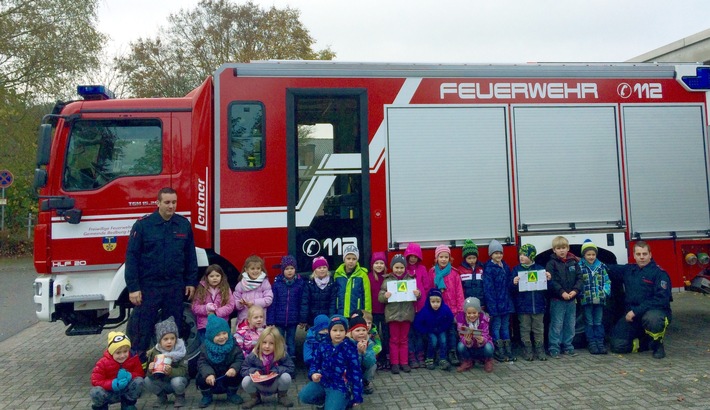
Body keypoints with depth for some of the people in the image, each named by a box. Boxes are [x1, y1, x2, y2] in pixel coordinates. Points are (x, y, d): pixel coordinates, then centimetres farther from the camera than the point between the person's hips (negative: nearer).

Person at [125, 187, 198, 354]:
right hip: (148, 286, -3)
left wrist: (191, 282, 7)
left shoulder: (184, 224, 3)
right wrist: (133, 288, -10)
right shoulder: (143, 224, -7)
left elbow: (190, 256, 9)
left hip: (175, 287, 3)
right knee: (142, 329, 4)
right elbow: (131, 256, -7)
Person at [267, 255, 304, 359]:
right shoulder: (277, 283, -5)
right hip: (279, 320, 0)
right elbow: (272, 303, -4)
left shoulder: (300, 283, -3)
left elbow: (302, 303, -1)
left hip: (293, 320, 0)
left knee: (291, 342, 14)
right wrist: (270, 321, -7)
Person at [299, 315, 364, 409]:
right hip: (322, 381, 4)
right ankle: (324, 399, 15)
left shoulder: (350, 349, -14)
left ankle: (344, 401, 16)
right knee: (304, 396, -13)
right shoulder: (323, 346, -3)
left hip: (340, 386, -4)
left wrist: (357, 396, -8)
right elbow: (315, 363, 9)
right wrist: (313, 374, -15)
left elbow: (356, 372, -10)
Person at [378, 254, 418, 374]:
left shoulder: (410, 279, 2)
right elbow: (380, 297, -4)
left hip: (406, 313, 1)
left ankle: (404, 362, 20)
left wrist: (418, 294, -15)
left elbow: (417, 295, 8)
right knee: (394, 340, 8)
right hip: (393, 313, -1)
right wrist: (384, 296, -25)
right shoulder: (387, 280, -2)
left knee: (404, 340, 12)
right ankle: (394, 363, 15)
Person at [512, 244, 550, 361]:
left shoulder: (540, 269, 2)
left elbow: (546, 288, 4)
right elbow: (512, 289, -4)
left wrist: (548, 279, -14)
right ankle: (528, 352, 17)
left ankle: (540, 351, 20)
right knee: (525, 330, 7)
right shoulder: (516, 270, 0)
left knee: (539, 330, 10)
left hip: (538, 305, 1)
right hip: (523, 306, 0)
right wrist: (514, 284, -25)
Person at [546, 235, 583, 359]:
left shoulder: (573, 262, 8)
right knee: (557, 325, -1)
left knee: (570, 324, 12)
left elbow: (579, 278, 5)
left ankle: (568, 347, 24)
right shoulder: (551, 263, -5)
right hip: (557, 299, -5)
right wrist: (562, 292, -20)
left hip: (572, 299, 5)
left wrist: (575, 290, -10)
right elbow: (551, 281, -12)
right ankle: (554, 348, 6)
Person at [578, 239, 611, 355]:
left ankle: (600, 343, 16)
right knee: (589, 323, 5)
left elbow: (607, 281, 10)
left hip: (599, 299, 3)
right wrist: (580, 294, -14)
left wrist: (606, 292, -2)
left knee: (598, 322, 10)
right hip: (586, 300, -3)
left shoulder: (601, 266, 8)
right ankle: (591, 343, 11)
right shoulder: (580, 267, -3)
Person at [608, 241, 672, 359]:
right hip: (632, 315, 5)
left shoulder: (659, 273, -8)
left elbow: (662, 299, -17)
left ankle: (657, 344, -7)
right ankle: (646, 342, 20)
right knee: (617, 346, -10)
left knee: (652, 318, -41)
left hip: (656, 311, -5)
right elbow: (609, 269, 22)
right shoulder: (629, 270, 9)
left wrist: (636, 311, -21)